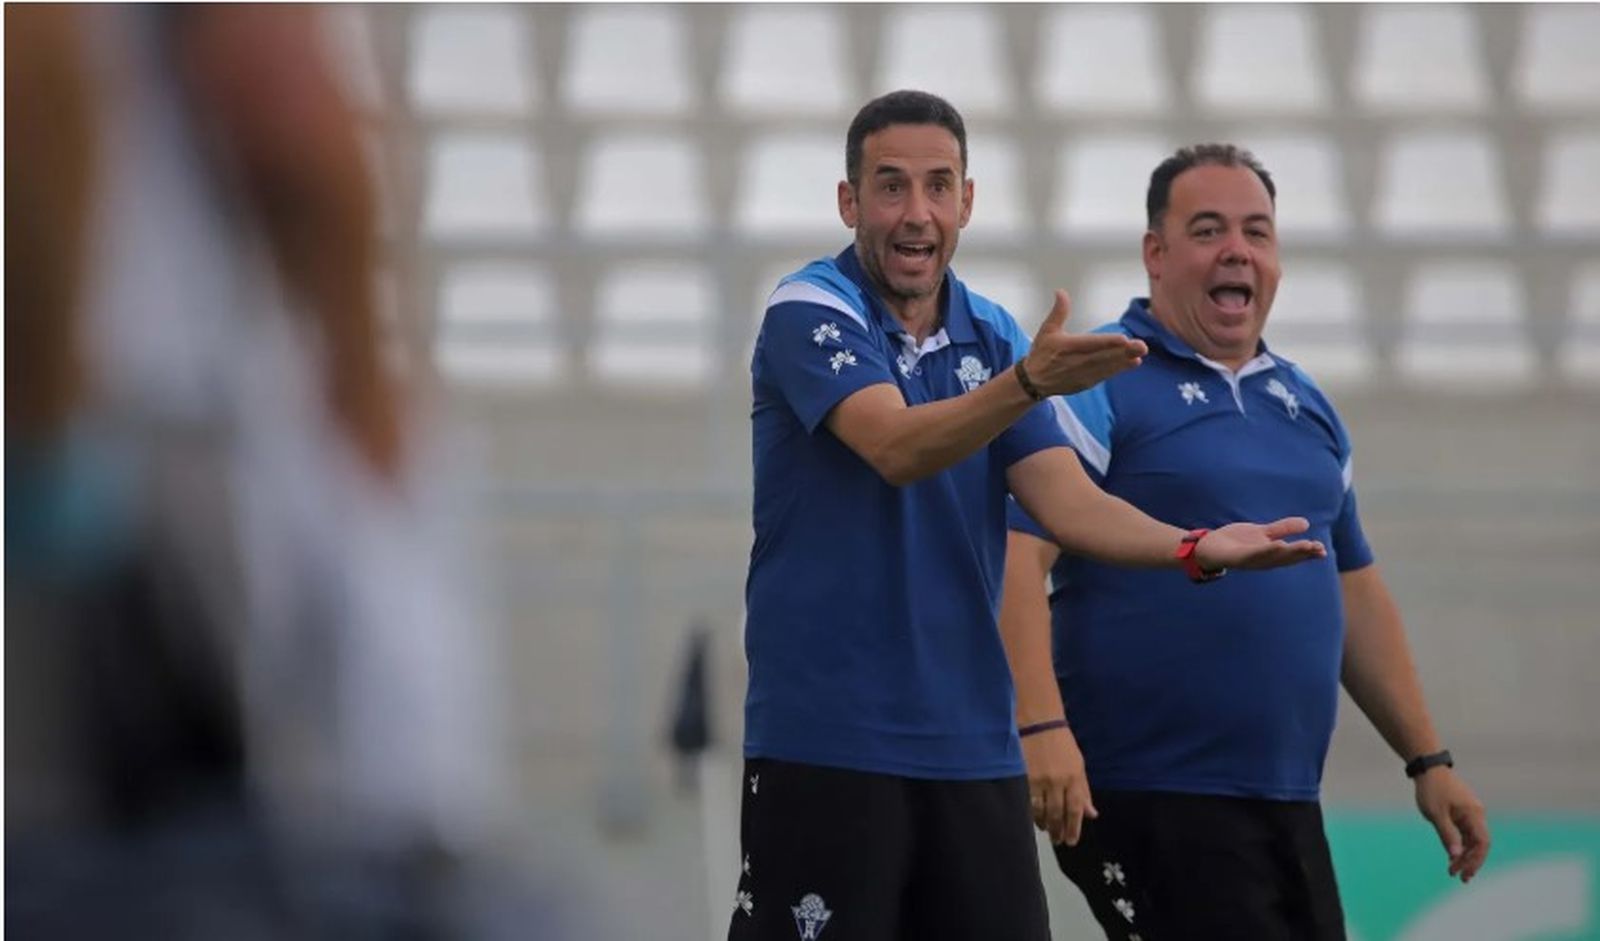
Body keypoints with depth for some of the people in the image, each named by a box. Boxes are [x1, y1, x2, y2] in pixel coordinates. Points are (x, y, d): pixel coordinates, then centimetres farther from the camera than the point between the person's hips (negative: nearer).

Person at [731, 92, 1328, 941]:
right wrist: (1027, 384, -41)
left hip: (973, 748, 6)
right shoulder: (809, 313, -8)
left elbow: (1067, 500, -1)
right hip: (825, 743, -6)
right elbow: (895, 450, -25)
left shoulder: (993, 337, 10)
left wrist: (1190, 547, -19)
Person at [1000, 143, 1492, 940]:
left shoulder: (1305, 404, 17)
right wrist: (1042, 726, -27)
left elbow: (1355, 591, 23)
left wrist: (1428, 760, 20)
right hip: (1148, 802, -7)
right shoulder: (1100, 384, -5)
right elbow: (1018, 555, -15)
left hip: (1289, 806, 7)